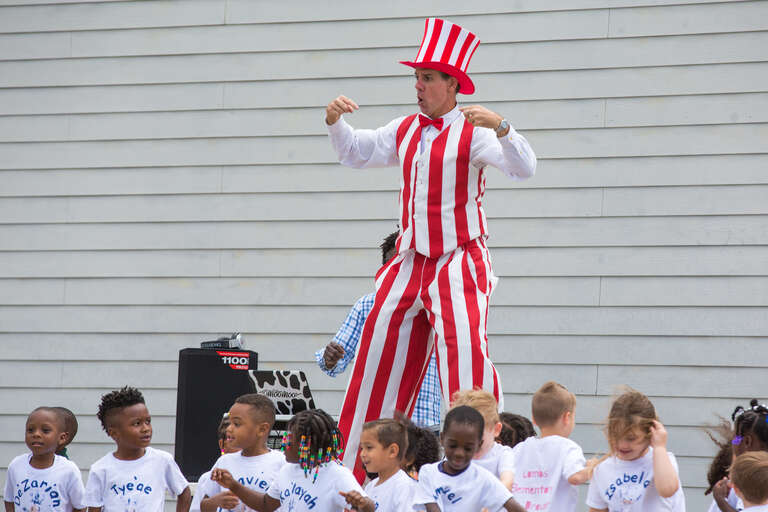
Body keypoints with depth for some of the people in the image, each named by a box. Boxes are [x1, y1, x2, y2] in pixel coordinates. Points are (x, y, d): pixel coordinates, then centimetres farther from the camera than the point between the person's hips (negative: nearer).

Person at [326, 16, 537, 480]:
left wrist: (500, 126, -36)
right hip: (411, 263, 7)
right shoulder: (406, 131, 12)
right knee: (379, 356, 8)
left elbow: (524, 167, -20)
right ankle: (355, 470, 18)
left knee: (466, 353, -20)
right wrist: (335, 122, 3)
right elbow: (356, 153, 22)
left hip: (460, 263, -7)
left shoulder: (473, 132, -8)